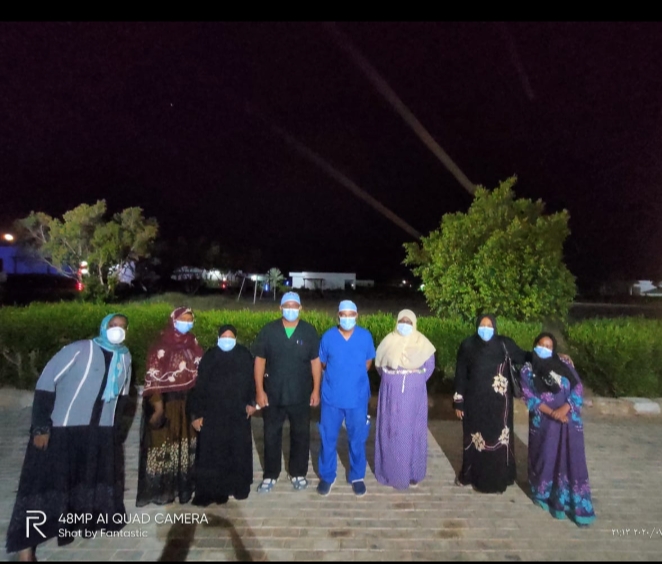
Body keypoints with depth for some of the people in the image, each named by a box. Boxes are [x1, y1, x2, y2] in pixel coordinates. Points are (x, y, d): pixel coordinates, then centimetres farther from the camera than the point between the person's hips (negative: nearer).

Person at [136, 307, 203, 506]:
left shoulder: (193, 344, 6)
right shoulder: (161, 346, -8)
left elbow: (201, 372, 9)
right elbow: (153, 377, -11)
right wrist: (157, 405, -18)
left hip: (189, 404, 5)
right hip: (167, 403, -5)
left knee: (186, 443, 12)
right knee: (164, 443, 3)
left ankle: (183, 485, 27)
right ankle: (160, 489, 19)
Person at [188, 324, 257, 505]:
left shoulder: (244, 355, -1)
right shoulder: (209, 357, -3)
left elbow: (252, 379, 4)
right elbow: (198, 386, -3)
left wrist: (252, 402, -4)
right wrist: (196, 414, -5)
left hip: (238, 414, 1)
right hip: (212, 414, -1)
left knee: (239, 452, 11)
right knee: (211, 454, 4)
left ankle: (238, 486, 29)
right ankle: (209, 491, 18)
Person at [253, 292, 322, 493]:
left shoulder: (309, 331, -4)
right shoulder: (268, 330, -4)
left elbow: (315, 361, 0)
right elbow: (259, 361, -2)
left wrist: (316, 390, -2)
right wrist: (259, 390, -6)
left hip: (301, 395, 0)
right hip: (273, 394, 0)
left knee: (300, 435, 13)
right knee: (271, 436, 13)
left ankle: (298, 474, 33)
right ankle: (270, 476, 31)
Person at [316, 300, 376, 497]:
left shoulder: (365, 336, -7)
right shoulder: (328, 336, -8)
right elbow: (322, 363, 6)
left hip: (358, 397, 0)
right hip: (331, 397, 0)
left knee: (357, 439, 14)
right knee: (328, 438, 11)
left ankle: (357, 476, 34)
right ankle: (327, 476, 32)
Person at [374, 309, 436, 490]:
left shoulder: (422, 342, -3)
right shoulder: (389, 340, -1)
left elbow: (429, 366, 3)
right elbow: (379, 363, 8)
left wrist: (416, 382, 0)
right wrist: (391, 380, 4)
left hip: (413, 396, 0)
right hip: (391, 395, 1)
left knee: (412, 433, 7)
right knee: (391, 432, 6)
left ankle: (412, 473, 22)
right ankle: (391, 472, 20)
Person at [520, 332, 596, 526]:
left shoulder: (564, 364, 4)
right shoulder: (527, 370, -1)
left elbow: (578, 388, -1)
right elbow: (529, 397, -7)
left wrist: (564, 408, -15)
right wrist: (551, 412, -19)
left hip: (569, 420, 1)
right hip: (543, 422, -1)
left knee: (572, 460, 3)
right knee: (546, 458, 9)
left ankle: (577, 505, 14)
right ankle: (545, 495, 31)